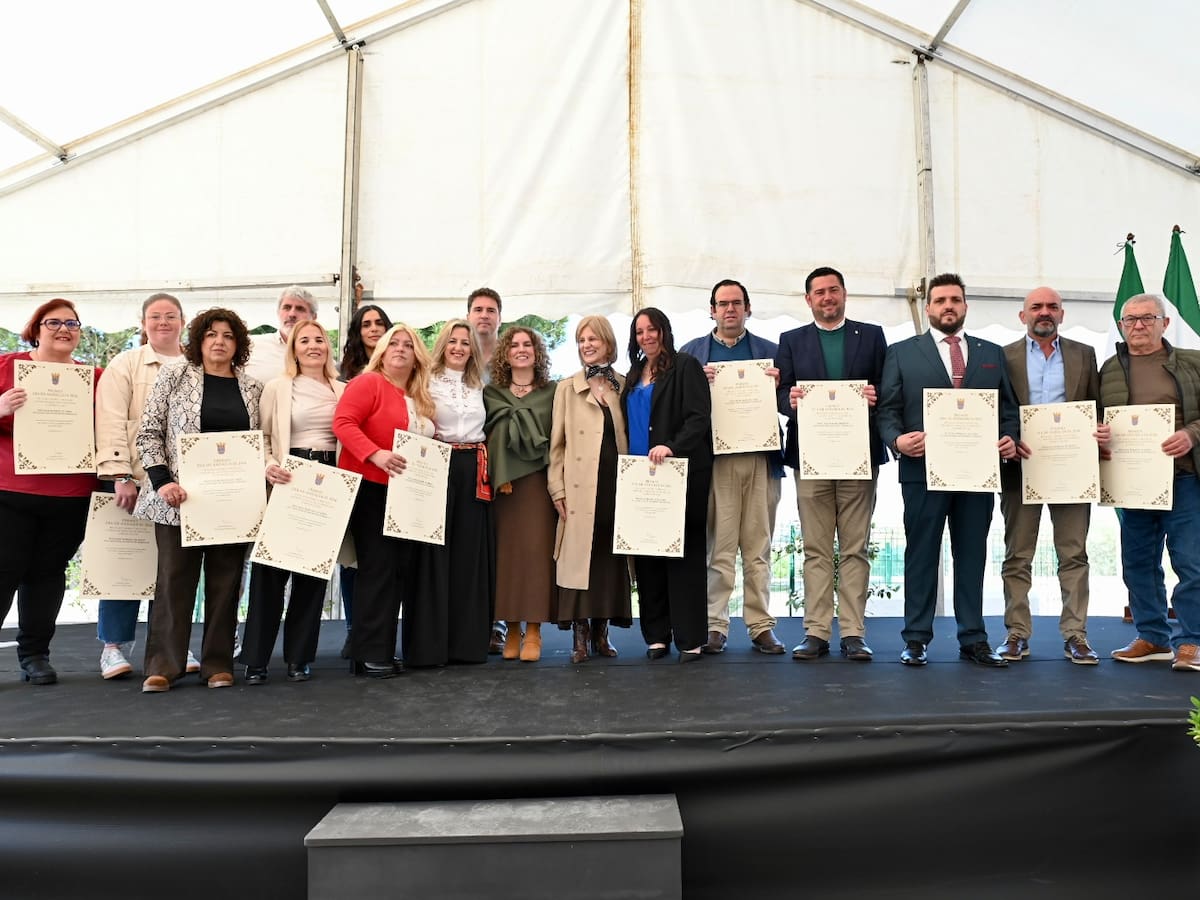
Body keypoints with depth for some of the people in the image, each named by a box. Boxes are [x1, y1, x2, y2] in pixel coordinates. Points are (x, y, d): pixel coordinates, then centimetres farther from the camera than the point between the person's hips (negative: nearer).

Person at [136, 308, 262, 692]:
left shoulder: (253, 388, 9)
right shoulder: (173, 376, 3)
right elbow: (148, 433, 0)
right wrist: (162, 480, -11)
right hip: (180, 496, -2)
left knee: (225, 581, 5)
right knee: (174, 578, -1)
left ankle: (218, 664, 13)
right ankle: (162, 666, 7)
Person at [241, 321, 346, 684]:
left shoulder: (343, 390, 13)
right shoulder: (277, 387, 5)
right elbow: (260, 437, 0)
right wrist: (268, 465, -19)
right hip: (288, 480, -3)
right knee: (272, 566, -3)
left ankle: (299, 656, 16)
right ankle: (255, 659, 6)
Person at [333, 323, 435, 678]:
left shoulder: (420, 399, 17)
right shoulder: (368, 383, -6)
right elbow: (343, 422, -18)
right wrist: (376, 454, -29)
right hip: (369, 487, -8)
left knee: (400, 568, 7)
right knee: (378, 567, -8)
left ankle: (382, 648, 16)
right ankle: (369, 653, 0)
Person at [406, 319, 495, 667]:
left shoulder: (479, 387, 17)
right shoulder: (427, 381, 2)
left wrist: (484, 466, 6)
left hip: (474, 472, 4)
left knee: (470, 553, 4)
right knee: (435, 553, -4)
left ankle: (468, 640, 11)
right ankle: (428, 643, 1)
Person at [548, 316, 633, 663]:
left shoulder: (624, 387, 12)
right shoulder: (567, 388, 8)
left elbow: (632, 437, 12)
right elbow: (557, 443, 4)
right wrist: (557, 489, -4)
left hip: (616, 486, 2)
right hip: (580, 488, -2)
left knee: (611, 557, 5)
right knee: (578, 557, -4)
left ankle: (601, 632, 16)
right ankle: (580, 636, 4)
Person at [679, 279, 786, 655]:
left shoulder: (771, 351, 14)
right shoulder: (691, 352, 13)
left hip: (761, 458, 1)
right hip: (714, 458, -1)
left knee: (758, 547, 5)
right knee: (718, 547, -1)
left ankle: (761, 625, 11)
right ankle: (715, 625, 5)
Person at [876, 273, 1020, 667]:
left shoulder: (992, 354, 16)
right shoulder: (901, 353, 8)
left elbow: (1009, 409, 14)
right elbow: (887, 409, 2)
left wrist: (1009, 439, -5)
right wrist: (897, 439, -17)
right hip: (923, 469, -2)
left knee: (972, 556, 7)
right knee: (921, 556, 2)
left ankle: (973, 639, 15)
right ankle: (916, 639, 9)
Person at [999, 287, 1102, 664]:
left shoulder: (1084, 355, 12)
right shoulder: (1004, 356, 6)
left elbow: (1097, 408, 10)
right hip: (1020, 464, -1)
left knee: (1074, 554, 2)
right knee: (1017, 555, 4)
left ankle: (1075, 634, 9)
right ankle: (1017, 633, 10)